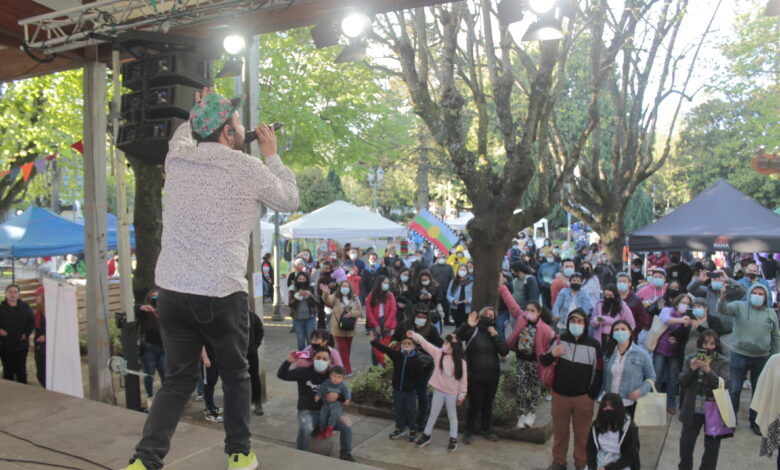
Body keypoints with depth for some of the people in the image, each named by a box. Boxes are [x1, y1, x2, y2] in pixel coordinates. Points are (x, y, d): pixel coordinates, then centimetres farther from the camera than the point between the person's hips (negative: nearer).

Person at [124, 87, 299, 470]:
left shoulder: (177, 159, 7)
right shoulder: (248, 168, -6)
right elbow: (290, 200, 12)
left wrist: (199, 112, 38)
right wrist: (272, 154, 19)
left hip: (172, 291, 4)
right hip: (222, 294, -4)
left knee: (178, 379, 17)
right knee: (235, 375, 17)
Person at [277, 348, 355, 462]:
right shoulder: (304, 372, -1)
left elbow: (346, 396, 9)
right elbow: (281, 375, -7)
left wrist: (338, 396, -16)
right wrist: (288, 362, -26)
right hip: (308, 411, -2)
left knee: (347, 424, -20)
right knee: (304, 429, -35)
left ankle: (345, 454, 3)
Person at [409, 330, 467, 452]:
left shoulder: (461, 362, -15)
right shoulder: (438, 353, -7)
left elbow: (463, 380, -9)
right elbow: (426, 344, -9)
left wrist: (461, 395, -6)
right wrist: (415, 335, -19)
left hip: (452, 393, -3)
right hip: (438, 390, 3)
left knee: (452, 416, 13)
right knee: (433, 414, 16)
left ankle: (453, 439, 26)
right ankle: (426, 435, 30)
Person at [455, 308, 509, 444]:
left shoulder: (494, 333, 9)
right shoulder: (473, 331, -5)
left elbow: (504, 351, -2)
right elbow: (456, 336, -20)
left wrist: (495, 335, -12)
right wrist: (467, 325, -34)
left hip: (492, 376, 4)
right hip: (475, 376, -4)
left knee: (488, 404, 15)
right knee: (475, 404, 0)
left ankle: (486, 429, 32)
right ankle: (469, 431, 18)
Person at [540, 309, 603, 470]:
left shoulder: (593, 345, -4)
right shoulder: (558, 340, -2)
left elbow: (598, 372, 1)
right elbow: (543, 361, 0)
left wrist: (592, 395, -1)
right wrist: (552, 354, -21)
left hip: (583, 397, -1)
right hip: (560, 395, 1)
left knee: (582, 433, 7)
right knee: (559, 431, 13)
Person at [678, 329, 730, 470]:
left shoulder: (723, 363, -4)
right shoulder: (690, 359, 1)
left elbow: (724, 383, -17)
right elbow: (682, 383, -2)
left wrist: (708, 370, -29)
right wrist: (691, 369, -18)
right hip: (692, 410, 2)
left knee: (712, 446, 9)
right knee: (686, 443, 10)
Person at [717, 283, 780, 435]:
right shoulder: (740, 306, -4)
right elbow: (723, 310, -21)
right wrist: (722, 299, -43)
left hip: (762, 358, 3)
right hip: (740, 355, -3)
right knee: (734, 389, 4)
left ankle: (755, 421, 28)